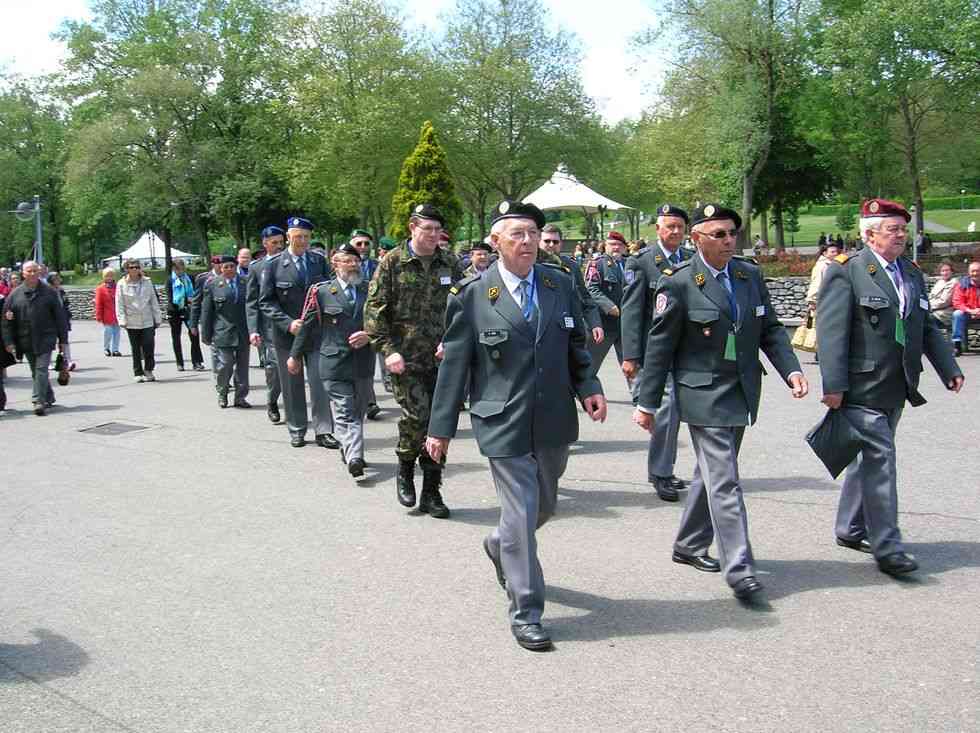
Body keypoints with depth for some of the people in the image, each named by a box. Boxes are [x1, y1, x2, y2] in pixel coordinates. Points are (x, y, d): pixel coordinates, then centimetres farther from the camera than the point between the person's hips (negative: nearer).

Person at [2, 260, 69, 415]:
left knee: (41, 369, -10)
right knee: (36, 372, 11)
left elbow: (60, 317, 3)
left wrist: (62, 339, 0)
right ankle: (48, 397, 26)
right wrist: (8, 341, -2)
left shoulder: (49, 292, 1)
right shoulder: (14, 295, 5)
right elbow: (7, 321, 5)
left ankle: (38, 401, -10)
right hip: (26, 341, 3)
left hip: (45, 339, -3)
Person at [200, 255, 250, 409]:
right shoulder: (212, 285, 2)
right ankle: (222, 394, 18)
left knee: (242, 366, 6)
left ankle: (240, 397, 16)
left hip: (243, 332, 2)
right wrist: (206, 334, 2)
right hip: (223, 332, -2)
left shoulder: (246, 283, 5)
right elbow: (206, 311, 4)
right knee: (225, 364, -4)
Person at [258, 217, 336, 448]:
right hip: (286, 332, -1)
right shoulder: (273, 264, -3)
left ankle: (323, 431, 4)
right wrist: (288, 323, -16)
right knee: (292, 384, 8)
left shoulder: (319, 260, 5)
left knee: (320, 381, -3)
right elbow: (265, 302, -4)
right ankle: (296, 431, 21)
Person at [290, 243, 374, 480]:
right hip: (335, 363, -3)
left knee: (358, 411, 13)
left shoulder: (370, 290, 9)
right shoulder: (321, 291, 0)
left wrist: (369, 335, -11)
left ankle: (347, 450, 31)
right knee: (345, 413, -8)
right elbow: (307, 326, 7)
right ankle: (354, 460, -14)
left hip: (364, 362, 4)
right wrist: (295, 355, 13)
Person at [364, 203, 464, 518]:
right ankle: (405, 469, 16)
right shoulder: (392, 262, -1)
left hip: (442, 357, 4)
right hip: (406, 357, -3)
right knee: (416, 416, -14)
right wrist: (388, 349, -12)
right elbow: (374, 309, -3)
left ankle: (431, 493, 17)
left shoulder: (450, 262, 8)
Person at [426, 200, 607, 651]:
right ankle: (526, 613, 12)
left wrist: (588, 387, -4)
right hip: (504, 424, -5)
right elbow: (454, 365, -4)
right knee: (521, 514, -3)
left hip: (554, 420, 5)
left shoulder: (561, 285, 4)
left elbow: (576, 345, 12)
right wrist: (441, 428, -2)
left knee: (544, 505, 20)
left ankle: (501, 546, 51)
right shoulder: (471, 296, -7)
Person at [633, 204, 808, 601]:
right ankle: (739, 568, -2)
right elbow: (659, 345, -8)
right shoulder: (679, 283, -12)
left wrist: (790, 368, -5)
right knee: (724, 481, -8)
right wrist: (647, 403, -6)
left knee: (713, 473, 17)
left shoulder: (750, 274, 5)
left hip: (742, 391, 7)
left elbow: (770, 328, 11)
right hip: (704, 394, -6)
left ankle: (689, 545, 33)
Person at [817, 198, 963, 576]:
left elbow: (928, 328, 20)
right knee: (879, 459, -8)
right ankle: (887, 548, -2)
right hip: (861, 389, -7)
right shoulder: (846, 272, -10)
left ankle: (849, 530, 28)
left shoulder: (912, 273, 14)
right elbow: (832, 332, -15)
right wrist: (834, 385, -20)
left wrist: (949, 368, 12)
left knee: (870, 458, 15)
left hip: (895, 389, 8)